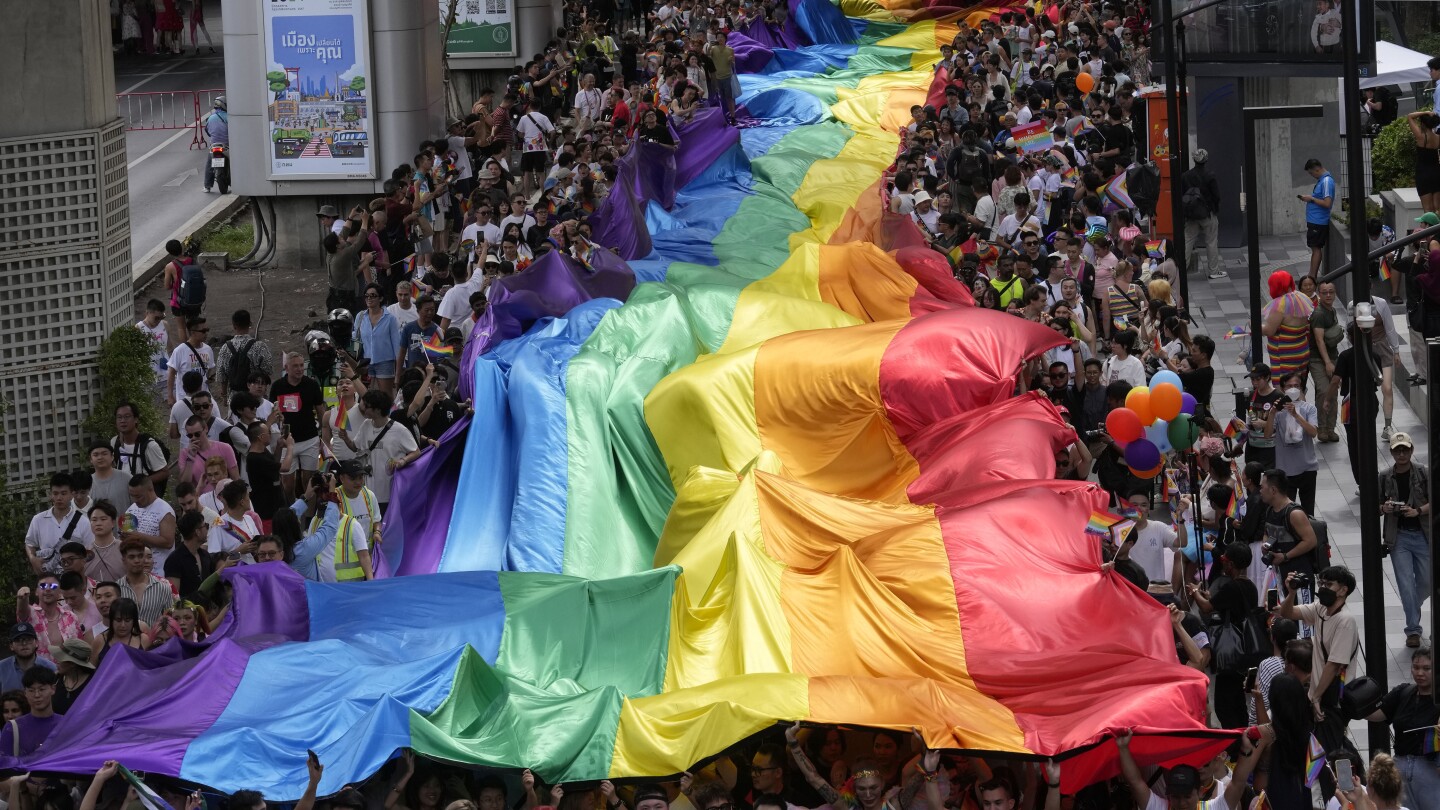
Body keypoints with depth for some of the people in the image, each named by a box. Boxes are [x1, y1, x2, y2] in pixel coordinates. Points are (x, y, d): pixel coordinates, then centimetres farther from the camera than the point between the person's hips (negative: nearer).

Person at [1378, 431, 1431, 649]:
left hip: (1422, 535, 0)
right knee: (1406, 584, -6)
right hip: (1398, 537, 0)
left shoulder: (1423, 473, -4)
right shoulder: (1385, 478, 1)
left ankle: (1411, 610, 38)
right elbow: (1376, 507, 8)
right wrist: (1384, 508, -14)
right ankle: (1413, 630, -1)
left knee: (1426, 582, 9)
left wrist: (1418, 511, -22)